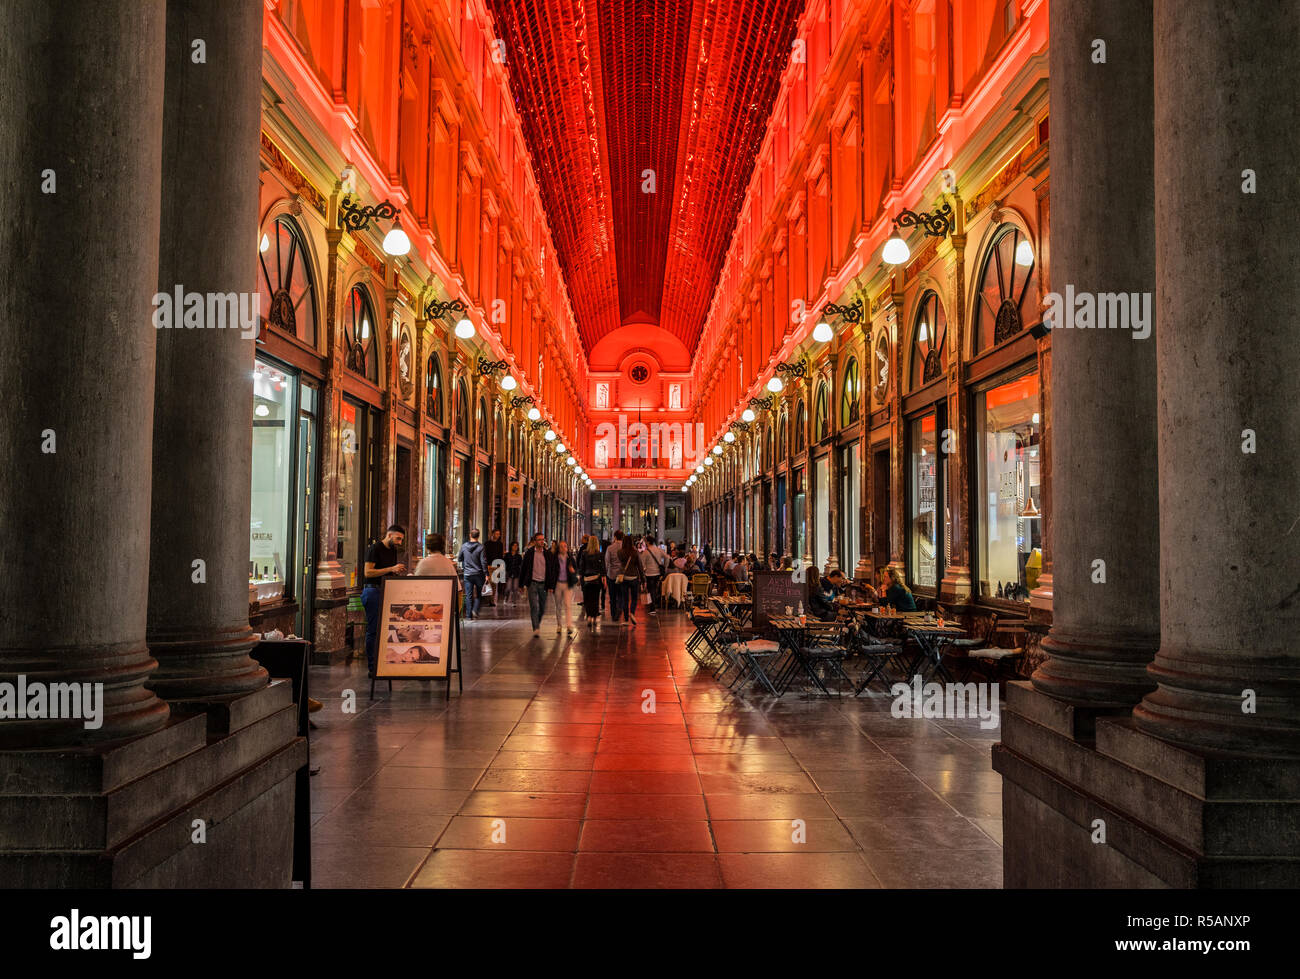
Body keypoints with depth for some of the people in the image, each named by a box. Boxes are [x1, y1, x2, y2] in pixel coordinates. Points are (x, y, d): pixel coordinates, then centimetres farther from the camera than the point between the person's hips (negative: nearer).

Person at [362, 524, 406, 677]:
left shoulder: (393, 550, 16)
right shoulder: (375, 548, -9)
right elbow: (368, 572, -16)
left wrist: (398, 571, 3)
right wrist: (391, 569, -19)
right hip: (373, 591, -8)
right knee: (373, 630, -5)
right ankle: (372, 668, -1)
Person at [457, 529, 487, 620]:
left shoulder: (464, 546, -1)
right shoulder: (480, 547, -10)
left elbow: (460, 559, 12)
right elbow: (483, 562, -11)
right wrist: (486, 574, -6)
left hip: (467, 574, 2)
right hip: (478, 574, -2)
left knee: (468, 595, 6)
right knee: (479, 594, 14)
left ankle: (469, 615, 5)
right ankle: (475, 609, -3)